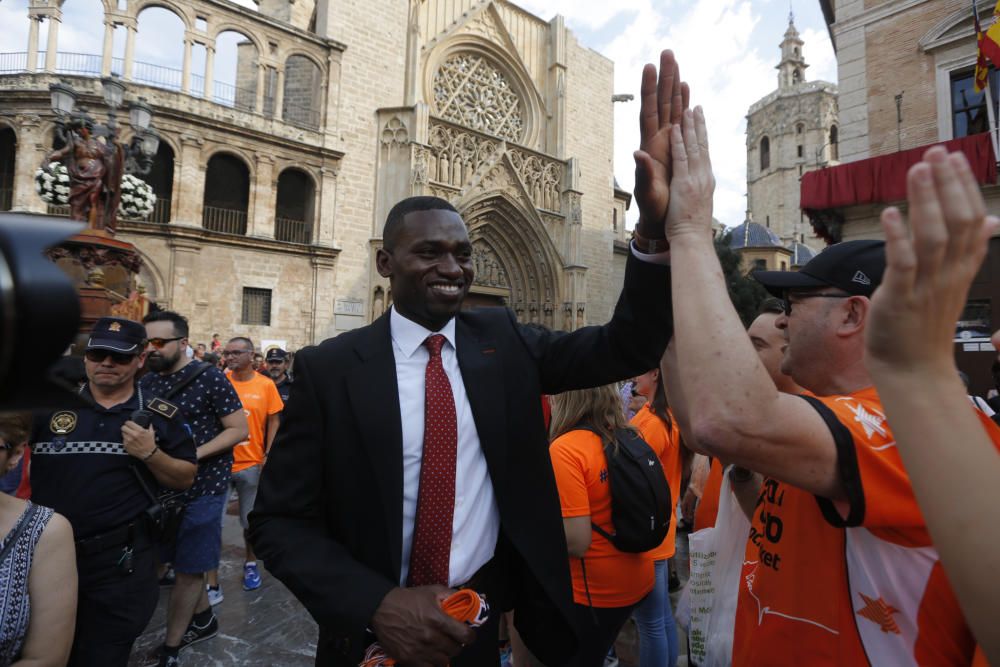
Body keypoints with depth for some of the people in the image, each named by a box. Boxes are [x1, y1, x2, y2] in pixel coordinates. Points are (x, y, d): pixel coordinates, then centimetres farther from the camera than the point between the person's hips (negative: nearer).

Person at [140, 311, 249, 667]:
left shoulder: (210, 378, -13)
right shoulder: (146, 382, 5)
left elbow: (239, 429, -13)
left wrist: (195, 455, -22)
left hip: (201, 489, -6)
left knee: (188, 570, 7)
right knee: (184, 563, 20)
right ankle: (204, 620, 41)